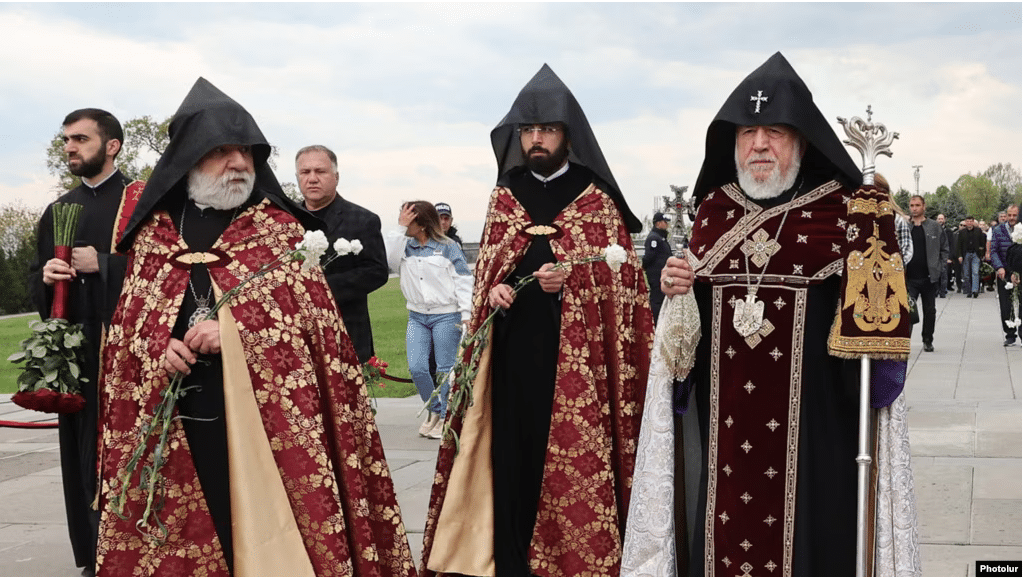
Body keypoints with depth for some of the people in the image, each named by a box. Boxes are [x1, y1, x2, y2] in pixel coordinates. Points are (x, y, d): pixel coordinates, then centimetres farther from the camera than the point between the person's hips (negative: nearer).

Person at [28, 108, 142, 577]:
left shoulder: (141, 201, -1)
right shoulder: (58, 210, 18)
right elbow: (35, 280, 20)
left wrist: (103, 264, -16)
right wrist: (46, 276, -2)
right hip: (75, 347, 6)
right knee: (82, 454, 6)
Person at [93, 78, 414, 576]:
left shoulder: (278, 227, 5)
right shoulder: (153, 233, 11)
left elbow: (312, 313, -3)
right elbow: (130, 319, 14)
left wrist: (235, 333, -16)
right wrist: (157, 350, -8)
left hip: (267, 410, -2)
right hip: (176, 420, 2)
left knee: (267, 529, -2)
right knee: (186, 538, 5)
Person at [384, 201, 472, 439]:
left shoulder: (448, 247, -4)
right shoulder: (405, 247, 7)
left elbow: (464, 280, -3)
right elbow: (387, 258, -13)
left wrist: (466, 315, -7)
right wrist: (400, 227, -12)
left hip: (446, 316, -4)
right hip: (417, 317, 4)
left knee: (446, 369, 1)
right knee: (417, 368, -4)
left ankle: (445, 418, 13)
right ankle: (434, 410, 19)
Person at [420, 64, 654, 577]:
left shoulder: (597, 201, 1)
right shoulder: (504, 197, 13)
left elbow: (620, 276, -2)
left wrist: (569, 280, -19)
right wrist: (492, 291, -4)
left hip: (574, 352, -3)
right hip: (511, 346, 3)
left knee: (570, 456, -3)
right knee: (510, 448, 3)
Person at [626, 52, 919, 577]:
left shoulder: (843, 209, -1)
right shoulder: (713, 208, 11)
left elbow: (876, 309, -3)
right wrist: (676, 289, -3)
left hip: (811, 417, -3)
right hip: (723, 422, 3)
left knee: (807, 538, 2)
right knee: (723, 529, 8)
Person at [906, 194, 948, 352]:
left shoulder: (934, 227, 4)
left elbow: (944, 249, 10)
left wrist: (938, 269, 1)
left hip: (928, 277, 1)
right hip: (909, 278, -1)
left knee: (929, 311, 10)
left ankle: (928, 340, 24)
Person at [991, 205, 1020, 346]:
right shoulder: (998, 231, 4)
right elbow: (993, 251, 1)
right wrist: (999, 267, -15)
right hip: (1004, 273, 1)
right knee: (1005, 307, 1)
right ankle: (1010, 335, 12)